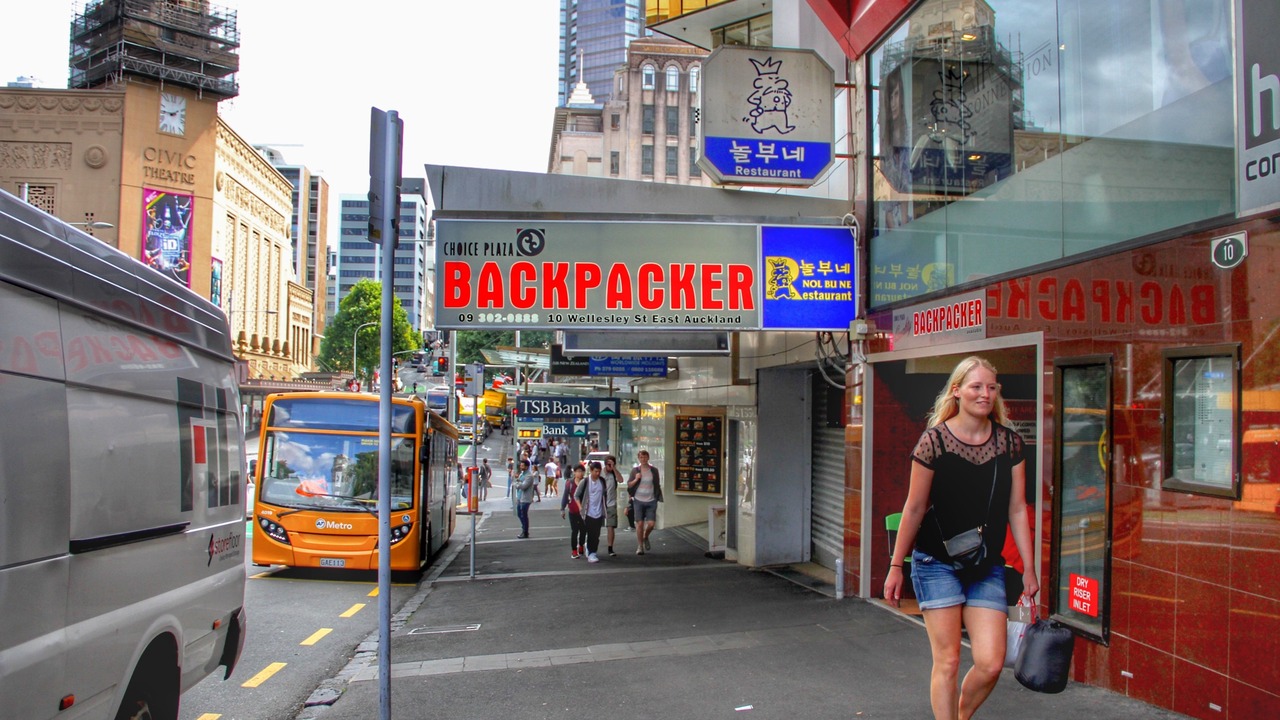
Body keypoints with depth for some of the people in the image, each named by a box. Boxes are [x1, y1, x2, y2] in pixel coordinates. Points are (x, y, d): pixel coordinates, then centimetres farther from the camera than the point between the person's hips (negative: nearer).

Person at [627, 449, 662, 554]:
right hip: (638, 501, -1)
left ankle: (645, 538, 27)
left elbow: (657, 485, 10)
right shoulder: (635, 470, 2)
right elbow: (629, 485, 4)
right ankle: (640, 546, 11)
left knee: (651, 524, -5)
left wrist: (658, 498, 5)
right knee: (639, 523, -1)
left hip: (651, 501, 1)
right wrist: (636, 479, -13)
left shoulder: (654, 470, 4)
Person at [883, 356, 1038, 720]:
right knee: (947, 661, 0)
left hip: (987, 567, 3)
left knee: (991, 663, -2)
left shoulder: (1009, 442, 2)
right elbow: (914, 508, -4)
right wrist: (896, 567, 0)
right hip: (938, 564, -3)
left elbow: (1017, 509, 6)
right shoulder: (935, 440, -9)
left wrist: (1029, 567, 5)